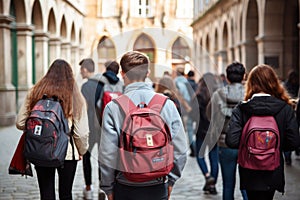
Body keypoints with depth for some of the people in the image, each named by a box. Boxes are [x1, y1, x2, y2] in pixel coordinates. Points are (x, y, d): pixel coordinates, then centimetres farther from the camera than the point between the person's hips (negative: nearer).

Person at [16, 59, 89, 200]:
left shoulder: (34, 93, -3)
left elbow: (20, 123, 0)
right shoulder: (75, 97, -8)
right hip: (67, 153, -1)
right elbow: (81, 132, -8)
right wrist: (82, 151, 9)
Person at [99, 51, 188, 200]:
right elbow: (180, 149, -1)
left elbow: (107, 153, -8)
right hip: (158, 187, 1)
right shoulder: (167, 104, -3)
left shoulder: (113, 107, -9)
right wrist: (171, 181, 12)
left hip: (125, 188, -1)